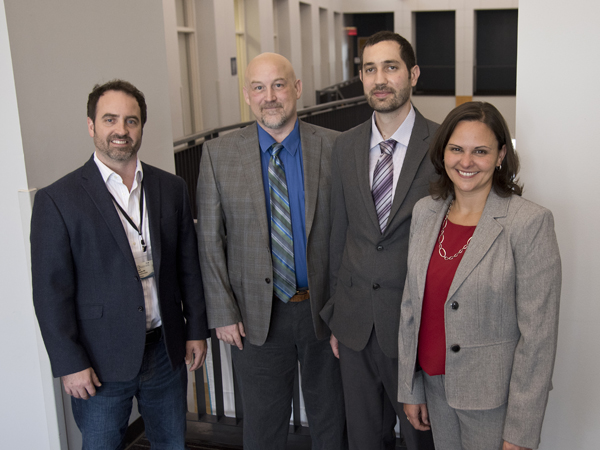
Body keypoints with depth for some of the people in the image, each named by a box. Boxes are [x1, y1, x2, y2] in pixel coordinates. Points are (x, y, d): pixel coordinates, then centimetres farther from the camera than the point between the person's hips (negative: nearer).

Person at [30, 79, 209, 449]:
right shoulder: (57, 200, -9)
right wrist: (70, 364, -10)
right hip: (101, 361, -3)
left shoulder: (172, 188, 4)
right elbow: (51, 291, -9)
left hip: (166, 350, 4)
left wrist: (197, 330, 7)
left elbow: (188, 264, 8)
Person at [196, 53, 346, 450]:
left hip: (324, 309, 0)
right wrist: (223, 313, -4)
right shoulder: (219, 154, -4)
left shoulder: (334, 147, -6)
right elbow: (210, 240, -2)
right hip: (257, 315, 0)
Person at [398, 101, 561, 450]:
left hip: (493, 397, -5)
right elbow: (412, 304, 6)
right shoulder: (425, 212, 1)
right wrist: (410, 388, 7)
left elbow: (538, 333, -15)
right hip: (435, 385, 5)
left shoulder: (531, 222, -16)